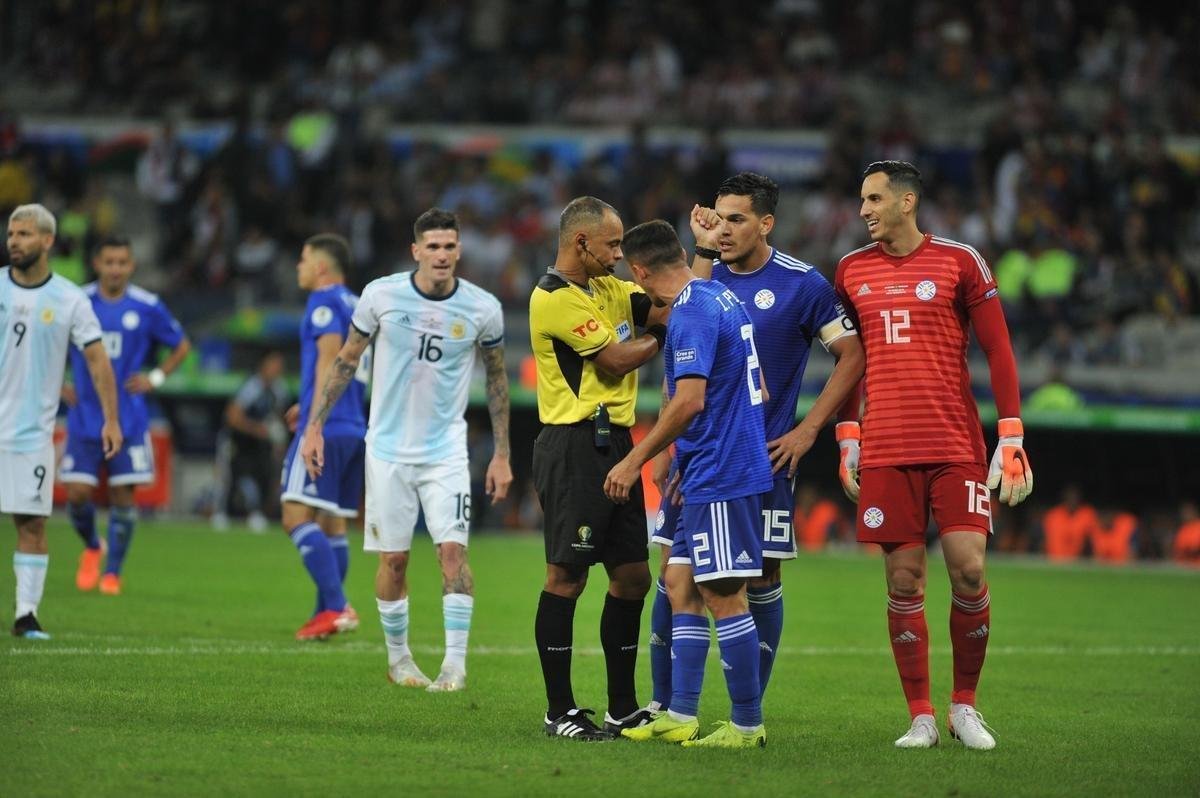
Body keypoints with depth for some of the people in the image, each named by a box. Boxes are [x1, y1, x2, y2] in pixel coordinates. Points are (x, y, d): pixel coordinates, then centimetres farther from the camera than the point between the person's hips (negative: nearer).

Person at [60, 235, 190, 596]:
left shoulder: (148, 307, -2)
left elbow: (181, 347, 12)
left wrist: (155, 378, -1)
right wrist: (58, 386, 2)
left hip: (128, 418, 0)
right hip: (85, 416, 0)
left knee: (123, 495, -1)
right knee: (78, 492, -5)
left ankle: (112, 572, 11)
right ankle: (92, 548, 24)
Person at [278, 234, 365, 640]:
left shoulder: (325, 302, -6)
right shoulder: (356, 305, 20)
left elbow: (329, 359, -17)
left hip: (326, 427, -9)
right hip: (356, 430, 9)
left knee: (296, 515, -13)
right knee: (333, 523, 12)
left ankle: (336, 607, -23)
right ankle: (326, 613, 12)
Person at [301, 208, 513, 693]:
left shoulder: (482, 309, -6)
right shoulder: (381, 295, -7)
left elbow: (496, 377, 8)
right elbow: (347, 360, 6)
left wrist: (501, 454, 8)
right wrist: (315, 425, 3)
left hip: (446, 448, 0)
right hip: (388, 447, 0)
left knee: (453, 548, -14)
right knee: (393, 558, 3)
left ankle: (455, 662, -11)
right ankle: (397, 657, 20)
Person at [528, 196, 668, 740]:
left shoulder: (608, 288, 17)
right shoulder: (554, 298, -11)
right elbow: (615, 359, -13)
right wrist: (661, 338, 2)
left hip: (615, 445, 9)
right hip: (575, 446, -9)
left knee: (632, 576, 10)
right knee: (566, 577, -5)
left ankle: (623, 708, 17)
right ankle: (559, 711, -1)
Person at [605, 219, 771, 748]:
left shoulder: (691, 314, -16)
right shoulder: (723, 298, 14)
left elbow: (690, 401, -25)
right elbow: (755, 388, 22)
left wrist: (636, 461, -18)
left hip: (720, 477, -10)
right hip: (711, 475, 10)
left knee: (723, 595, -5)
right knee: (681, 584, 11)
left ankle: (748, 724, 0)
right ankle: (680, 716, 12)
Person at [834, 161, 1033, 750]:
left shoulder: (959, 262, 2)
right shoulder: (852, 270, 12)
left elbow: (998, 352, 2)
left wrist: (1012, 441, -5)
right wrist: (847, 440, 12)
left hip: (957, 447, -2)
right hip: (886, 452, 2)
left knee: (968, 571, -10)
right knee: (904, 581, -1)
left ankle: (964, 705, 8)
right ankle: (920, 718, 6)